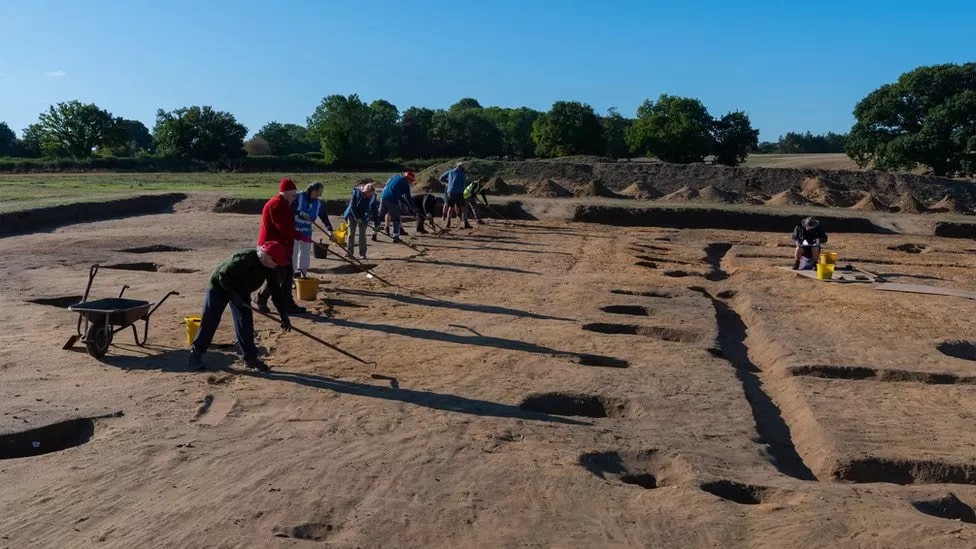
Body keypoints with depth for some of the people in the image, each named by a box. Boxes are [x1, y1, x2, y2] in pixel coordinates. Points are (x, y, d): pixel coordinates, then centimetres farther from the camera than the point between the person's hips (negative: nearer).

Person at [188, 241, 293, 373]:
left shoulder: (271, 268, -15)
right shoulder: (245, 258, -37)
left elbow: (276, 291, -7)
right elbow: (223, 274, -29)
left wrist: (284, 315, -10)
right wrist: (233, 294, -29)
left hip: (241, 290, 6)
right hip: (219, 287, -6)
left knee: (246, 322, -1)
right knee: (209, 322, -2)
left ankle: (250, 357, 5)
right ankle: (196, 352, 12)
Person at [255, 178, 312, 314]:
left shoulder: (283, 204, 14)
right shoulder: (276, 205, -20)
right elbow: (284, 228, -26)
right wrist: (302, 237, -22)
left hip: (282, 245, 11)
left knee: (288, 274, 10)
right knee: (277, 276, -5)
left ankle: (288, 304, 14)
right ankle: (261, 300, 13)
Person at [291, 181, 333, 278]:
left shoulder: (318, 203, 2)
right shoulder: (298, 197, -14)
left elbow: (324, 216, 4)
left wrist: (330, 230, -1)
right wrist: (301, 214, -30)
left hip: (307, 230, 6)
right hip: (294, 228, -5)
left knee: (306, 252, 10)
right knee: (293, 251, -2)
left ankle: (303, 273, 20)